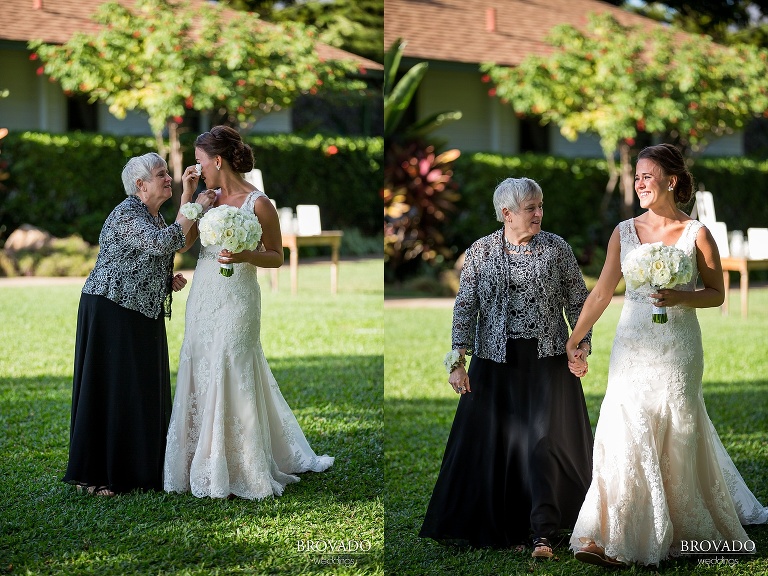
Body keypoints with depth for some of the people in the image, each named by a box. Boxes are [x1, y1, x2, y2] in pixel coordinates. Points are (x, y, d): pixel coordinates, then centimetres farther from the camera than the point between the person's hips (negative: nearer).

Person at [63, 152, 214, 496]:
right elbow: (161, 243, -31)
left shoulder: (156, 216, 14)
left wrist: (169, 281, 7)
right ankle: (94, 476, 0)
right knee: (110, 389, -6)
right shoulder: (127, 214, -15)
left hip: (143, 314, 9)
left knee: (144, 391, 9)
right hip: (112, 312, -9)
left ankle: (138, 470, 16)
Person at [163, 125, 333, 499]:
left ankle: (242, 471, 10)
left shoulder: (259, 204, -12)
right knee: (201, 377, 10)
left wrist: (245, 256, -23)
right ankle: (207, 461, 22)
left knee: (231, 380, -2)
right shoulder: (211, 198, 6)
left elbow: (276, 258, -5)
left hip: (235, 302, -7)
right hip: (203, 299, 7)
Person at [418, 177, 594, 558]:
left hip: (547, 360, -1)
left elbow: (578, 303, 7)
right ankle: (505, 530, 17)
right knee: (494, 446, 4)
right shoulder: (480, 252, 1)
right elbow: (464, 308, 1)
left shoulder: (557, 249, 2)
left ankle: (543, 533, -9)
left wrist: (582, 348, -2)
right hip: (496, 362, 1)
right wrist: (458, 360, -5)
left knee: (544, 440, -9)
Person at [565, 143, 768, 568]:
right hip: (633, 346, 2)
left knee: (676, 437, 6)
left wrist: (679, 297, -17)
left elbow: (716, 294, 1)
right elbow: (602, 292, 8)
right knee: (625, 433, -5)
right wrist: (573, 340, 7)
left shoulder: (697, 234, -3)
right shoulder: (624, 232, 5)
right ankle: (612, 537, -2)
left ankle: (686, 530, 23)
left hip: (678, 348, -2)